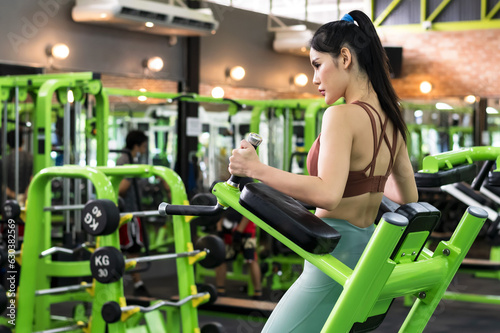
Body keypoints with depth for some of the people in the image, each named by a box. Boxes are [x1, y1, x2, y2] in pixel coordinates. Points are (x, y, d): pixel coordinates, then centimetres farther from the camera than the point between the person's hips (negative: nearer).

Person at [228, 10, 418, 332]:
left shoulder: (342, 116, -17)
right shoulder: (391, 120, 8)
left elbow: (327, 194, -29)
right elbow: (409, 198, 18)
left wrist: (256, 169, -22)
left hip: (335, 259, -9)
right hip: (370, 253, 9)